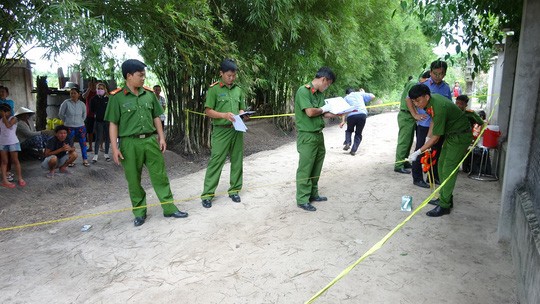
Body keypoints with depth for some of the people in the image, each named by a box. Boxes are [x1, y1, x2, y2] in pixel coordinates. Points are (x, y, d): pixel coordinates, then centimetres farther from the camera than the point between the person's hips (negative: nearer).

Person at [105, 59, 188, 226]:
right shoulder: (117, 97, -5)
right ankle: (139, 212, 22)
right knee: (134, 180, 7)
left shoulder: (149, 94, 6)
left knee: (160, 176, 6)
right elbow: (113, 124, -4)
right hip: (130, 143, -3)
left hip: (150, 140, 3)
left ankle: (169, 208, 16)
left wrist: (161, 137, 7)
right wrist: (115, 148, -9)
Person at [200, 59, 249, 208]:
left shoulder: (238, 90, 11)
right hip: (221, 130, -5)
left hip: (237, 130, 5)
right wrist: (224, 115, -22)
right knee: (215, 161, -4)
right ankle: (207, 194, 3)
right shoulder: (214, 89, -4)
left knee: (237, 161, 9)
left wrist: (242, 115, -4)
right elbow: (208, 111, -7)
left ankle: (234, 189, 22)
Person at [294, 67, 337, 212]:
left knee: (316, 168, 16)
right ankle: (302, 200, 7)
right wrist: (323, 109, -5)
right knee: (305, 169, -2)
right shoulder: (303, 91, -15)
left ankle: (313, 194, 29)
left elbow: (324, 114, 11)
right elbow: (310, 112, -23)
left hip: (318, 134, 9)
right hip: (307, 136, -9)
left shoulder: (320, 94, 11)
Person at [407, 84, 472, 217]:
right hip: (451, 135, 10)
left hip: (460, 137, -10)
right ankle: (445, 198, 24)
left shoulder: (439, 108, -32)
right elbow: (434, 120, 13)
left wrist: (418, 152, -21)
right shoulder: (430, 100, -5)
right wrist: (429, 141, 9)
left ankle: (444, 206, -1)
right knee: (441, 165, 14)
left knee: (448, 170, -9)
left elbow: (435, 137, -25)